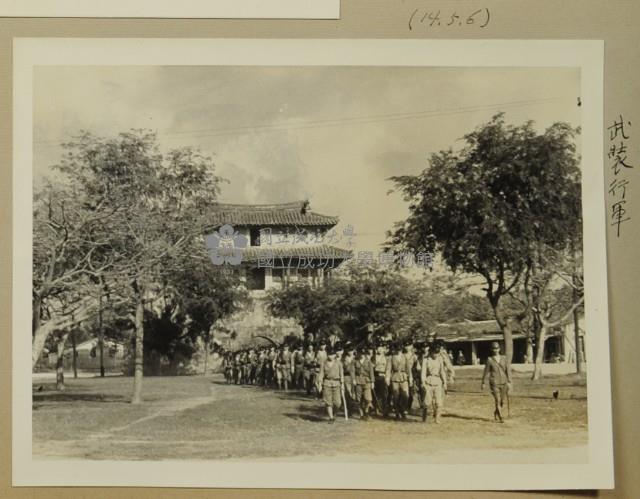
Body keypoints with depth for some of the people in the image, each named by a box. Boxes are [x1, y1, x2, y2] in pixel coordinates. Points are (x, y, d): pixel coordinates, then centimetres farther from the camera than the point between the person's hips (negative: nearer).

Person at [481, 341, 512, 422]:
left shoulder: (504, 358, 4)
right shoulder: (489, 360, -4)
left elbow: (507, 371, 3)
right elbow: (486, 372, 2)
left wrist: (509, 382, -4)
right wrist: (483, 383, 6)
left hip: (503, 383, 3)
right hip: (494, 383, -3)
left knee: (503, 401, 10)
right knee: (497, 401, -10)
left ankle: (496, 413, 35)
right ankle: (501, 417, -1)